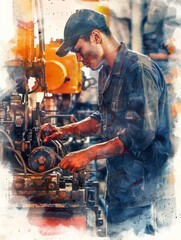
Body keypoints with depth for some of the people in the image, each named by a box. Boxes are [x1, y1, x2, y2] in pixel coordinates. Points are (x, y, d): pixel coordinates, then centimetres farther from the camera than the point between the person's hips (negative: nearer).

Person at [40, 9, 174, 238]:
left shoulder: (140, 69, -20)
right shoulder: (106, 72, 11)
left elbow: (141, 132, -26)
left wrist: (89, 154, -25)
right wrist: (65, 131, 9)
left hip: (137, 180, -9)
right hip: (119, 175, 9)